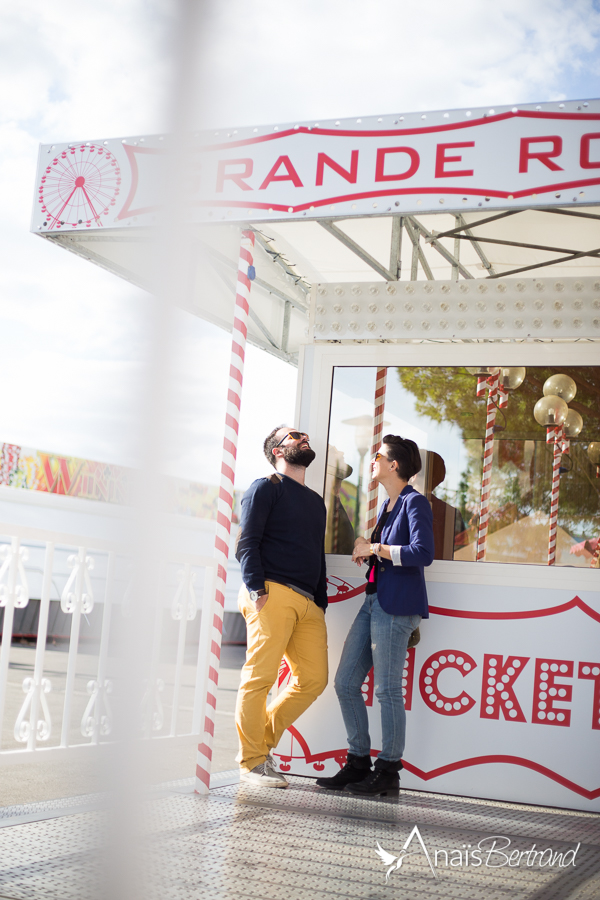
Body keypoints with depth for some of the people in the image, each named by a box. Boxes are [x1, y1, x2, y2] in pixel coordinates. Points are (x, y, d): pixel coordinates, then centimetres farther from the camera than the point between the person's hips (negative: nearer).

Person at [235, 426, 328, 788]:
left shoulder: (316, 502, 28)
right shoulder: (266, 488, 6)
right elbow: (247, 543, -4)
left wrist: (322, 604, 18)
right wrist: (256, 589, -16)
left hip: (308, 602, 7)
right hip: (273, 594, -7)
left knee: (314, 679, 1)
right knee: (260, 677, -9)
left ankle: (263, 741, 15)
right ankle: (252, 762, 0)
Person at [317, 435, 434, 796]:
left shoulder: (415, 502, -9)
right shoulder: (387, 506, 19)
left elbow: (423, 553, -21)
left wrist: (376, 549, -13)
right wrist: (366, 549, 6)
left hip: (397, 607, -10)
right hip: (374, 601, 10)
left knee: (387, 688, -5)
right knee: (346, 683, 9)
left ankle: (389, 770, 6)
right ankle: (359, 763, 18)